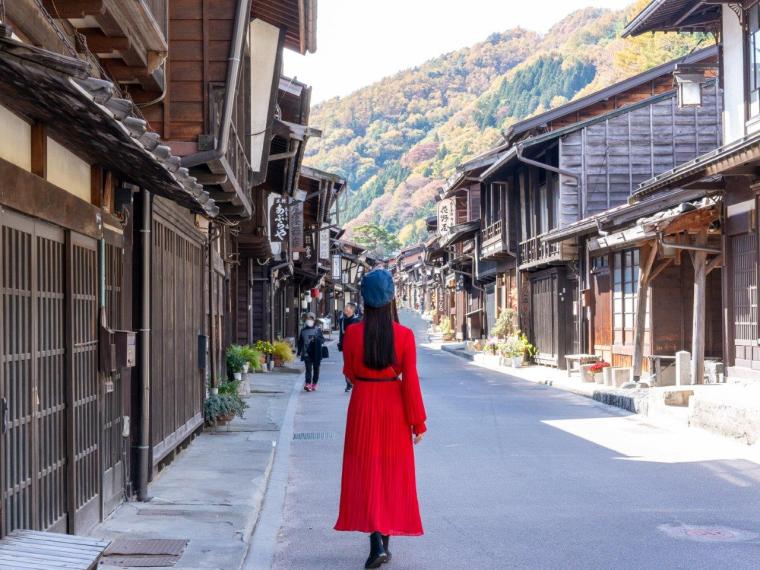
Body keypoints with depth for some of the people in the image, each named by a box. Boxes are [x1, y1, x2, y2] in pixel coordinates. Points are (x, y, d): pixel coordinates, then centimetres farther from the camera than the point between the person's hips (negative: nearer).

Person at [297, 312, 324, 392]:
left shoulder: (318, 329, 2)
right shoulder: (303, 330, 8)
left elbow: (322, 340, -1)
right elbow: (300, 342, 13)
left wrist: (316, 339, -20)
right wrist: (298, 351, 10)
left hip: (316, 354, 0)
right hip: (307, 353, 0)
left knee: (316, 369, 8)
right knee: (308, 369, -10)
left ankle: (314, 384, 18)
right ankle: (308, 384, -20)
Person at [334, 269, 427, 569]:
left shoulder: (352, 333, -8)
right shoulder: (405, 335, -10)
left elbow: (349, 373, 5)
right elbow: (410, 381, -10)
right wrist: (418, 421, -3)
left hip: (362, 406, 0)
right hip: (394, 408, 0)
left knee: (365, 474, 5)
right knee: (392, 473, 14)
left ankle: (377, 541, -9)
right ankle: (386, 539, 23)